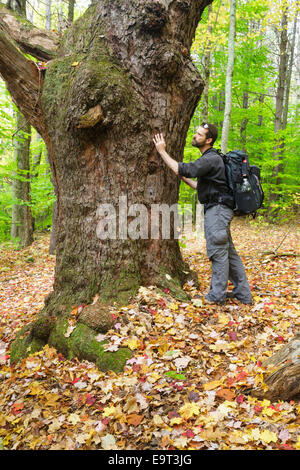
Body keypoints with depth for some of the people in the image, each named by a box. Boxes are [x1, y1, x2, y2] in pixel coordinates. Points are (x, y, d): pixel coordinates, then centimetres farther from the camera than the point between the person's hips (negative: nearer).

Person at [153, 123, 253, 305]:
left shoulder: (212, 159, -14)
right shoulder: (209, 158, 20)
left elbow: (182, 169, -22)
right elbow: (202, 187, 24)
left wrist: (162, 151, -13)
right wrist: (185, 179, 19)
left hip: (218, 210, -11)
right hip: (216, 209, 11)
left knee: (218, 251, -4)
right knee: (229, 252, 12)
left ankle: (217, 295, 5)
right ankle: (243, 294, 18)